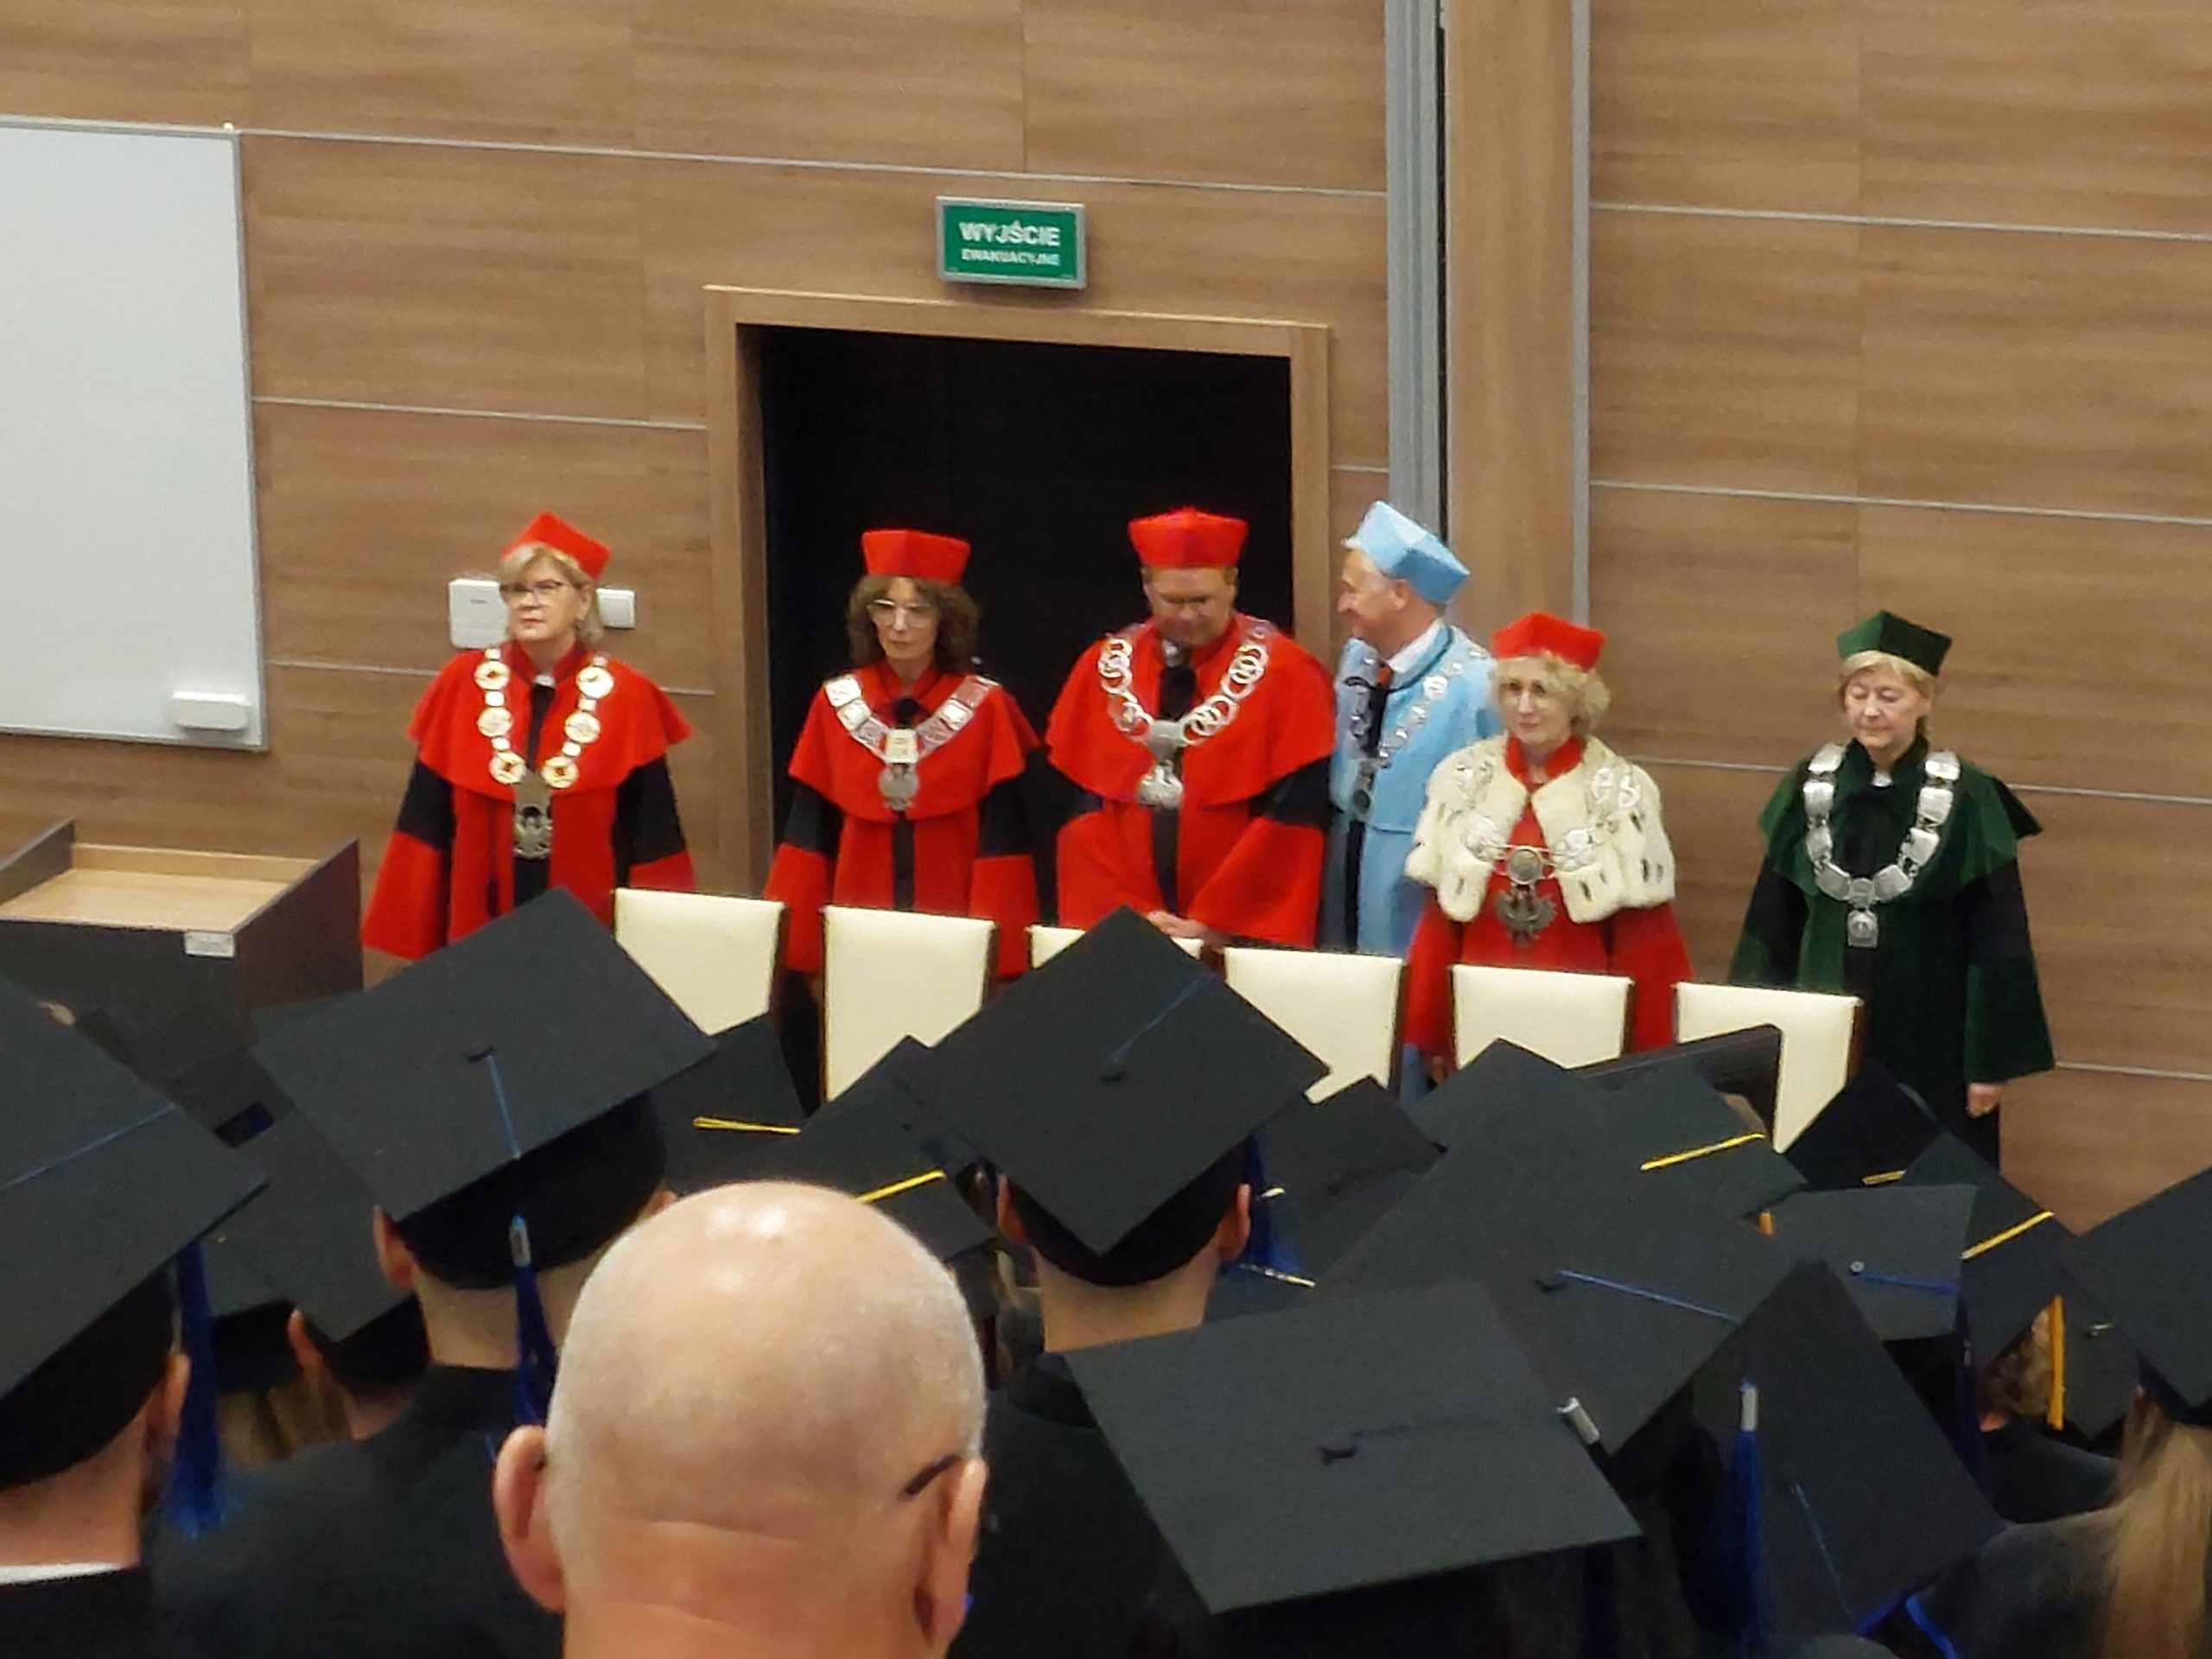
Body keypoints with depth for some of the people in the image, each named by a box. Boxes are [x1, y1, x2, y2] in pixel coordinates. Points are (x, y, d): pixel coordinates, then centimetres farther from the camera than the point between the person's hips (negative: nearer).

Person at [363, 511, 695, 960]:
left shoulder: (625, 698, -3)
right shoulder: (463, 685, 1)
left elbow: (650, 838, -1)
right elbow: (428, 818, 4)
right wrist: (421, 939, 1)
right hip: (479, 929, 1)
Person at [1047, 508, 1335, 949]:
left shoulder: (1282, 674, -5)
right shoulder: (1105, 669, 6)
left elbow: (1293, 813, -10)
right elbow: (1083, 808, 4)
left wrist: (1213, 925, -15)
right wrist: (1127, 913, -7)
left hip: (1246, 938, -3)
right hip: (1123, 936, 3)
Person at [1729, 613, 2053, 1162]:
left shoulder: (1965, 800, -9)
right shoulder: (1813, 787, 3)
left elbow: (1998, 939, -7)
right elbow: (1772, 921, 10)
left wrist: (1993, 1059, -9)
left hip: (1930, 1038, -3)